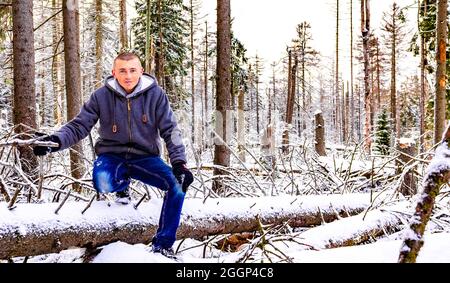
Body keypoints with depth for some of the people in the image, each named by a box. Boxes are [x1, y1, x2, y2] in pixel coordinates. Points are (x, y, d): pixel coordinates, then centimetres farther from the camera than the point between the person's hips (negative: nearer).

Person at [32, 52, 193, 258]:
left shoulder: (155, 94, -9)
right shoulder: (102, 96, -9)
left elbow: (170, 130, -7)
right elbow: (80, 126, -6)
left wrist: (179, 162, -19)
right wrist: (56, 140, -25)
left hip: (144, 157, 1)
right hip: (112, 156, -1)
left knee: (178, 186, -24)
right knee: (103, 184, -36)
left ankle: (162, 244, -6)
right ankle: (122, 183, 6)